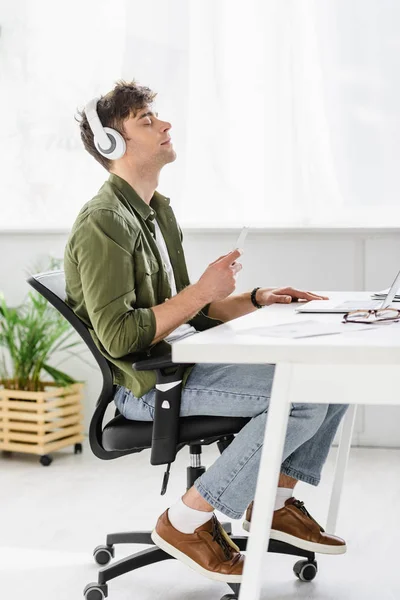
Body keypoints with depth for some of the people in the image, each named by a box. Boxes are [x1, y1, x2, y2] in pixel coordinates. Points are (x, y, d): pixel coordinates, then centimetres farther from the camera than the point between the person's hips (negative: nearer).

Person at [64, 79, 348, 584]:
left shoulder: (159, 210, 18)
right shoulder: (102, 224, -14)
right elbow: (118, 338, -22)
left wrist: (254, 301, 8)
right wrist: (202, 292, -18)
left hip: (188, 357, 10)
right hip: (147, 384, -9)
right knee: (303, 396, -24)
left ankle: (275, 502, 12)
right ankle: (186, 521, -12)